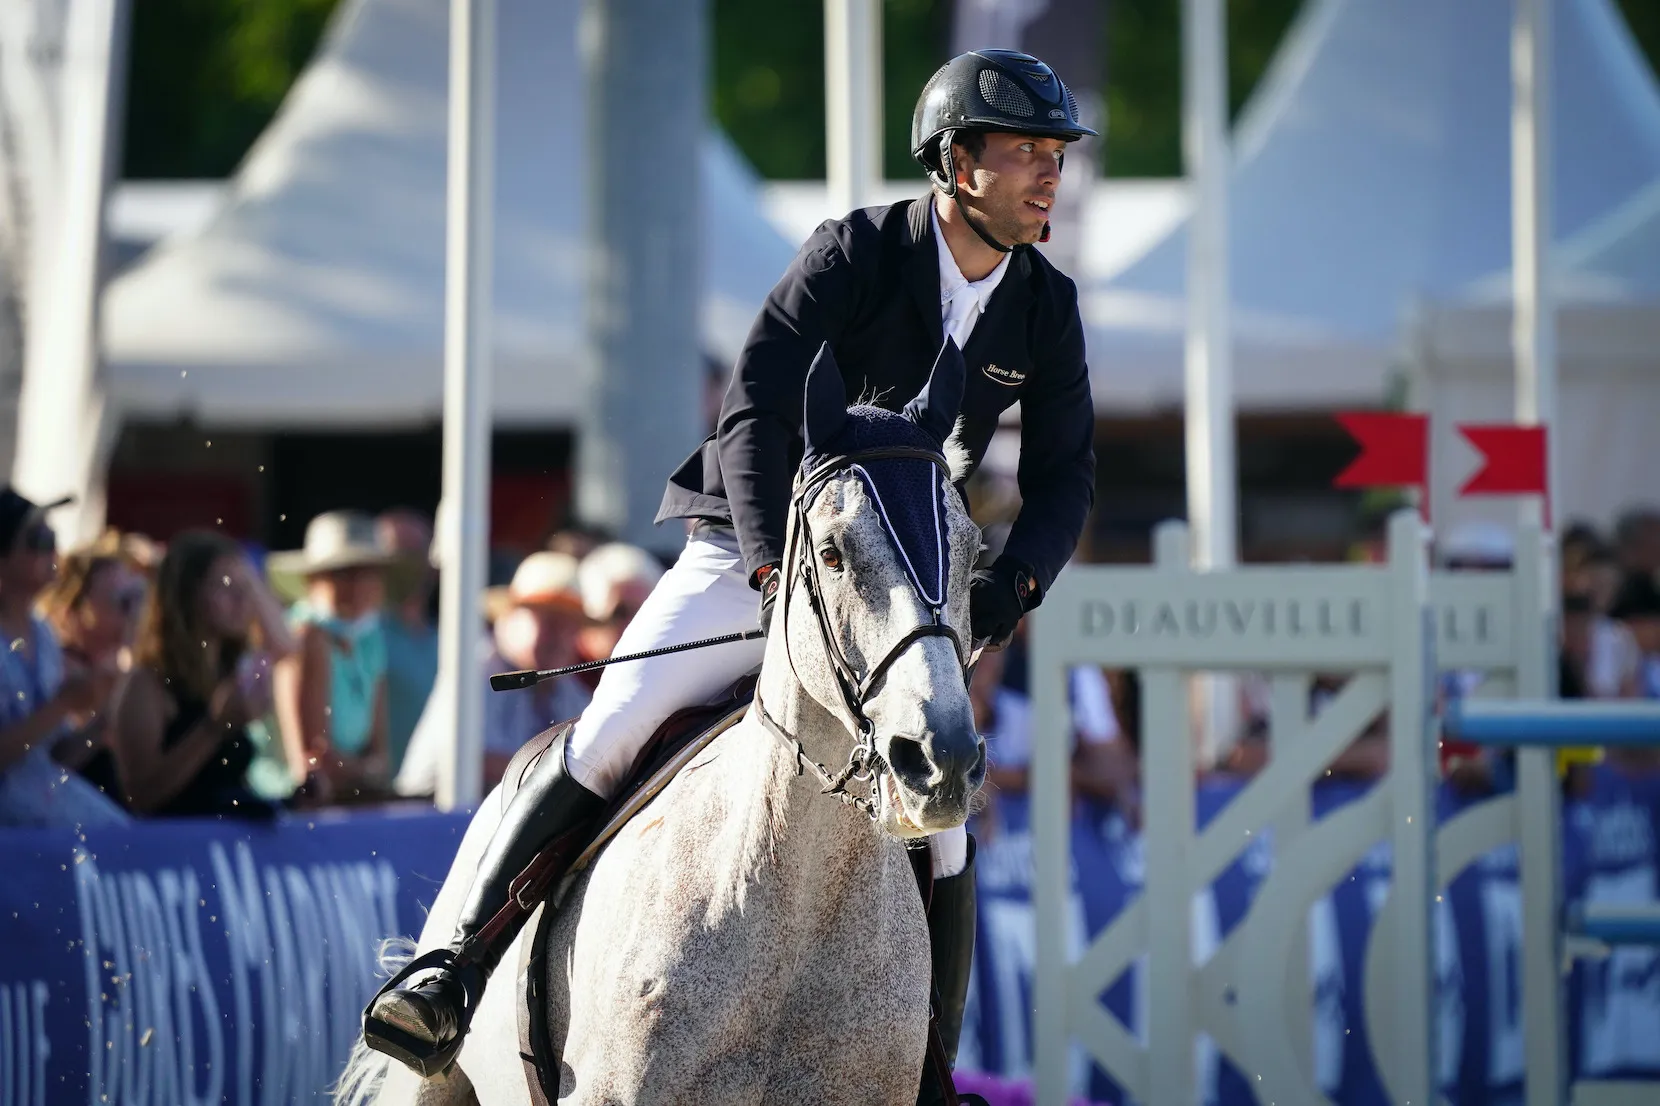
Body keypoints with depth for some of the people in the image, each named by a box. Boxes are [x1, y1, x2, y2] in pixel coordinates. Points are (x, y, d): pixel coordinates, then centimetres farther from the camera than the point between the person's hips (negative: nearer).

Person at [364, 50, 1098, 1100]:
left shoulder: (1047, 308, -1)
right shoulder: (854, 254, -13)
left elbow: (1064, 473, 1)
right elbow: (755, 409, -19)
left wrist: (1013, 585, -17)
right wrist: (776, 570, -28)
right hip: (751, 550, -3)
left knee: (938, 831, -10)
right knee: (609, 736, -18)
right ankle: (460, 971, -10)